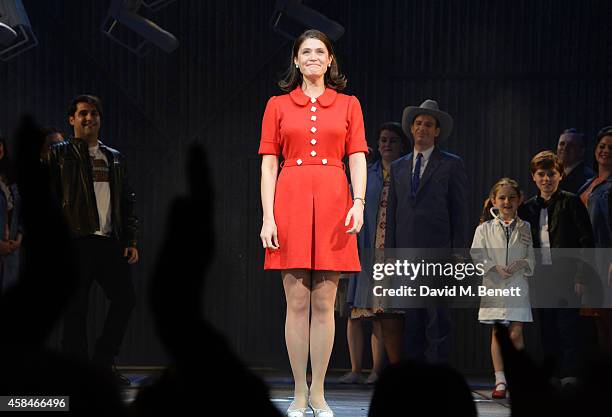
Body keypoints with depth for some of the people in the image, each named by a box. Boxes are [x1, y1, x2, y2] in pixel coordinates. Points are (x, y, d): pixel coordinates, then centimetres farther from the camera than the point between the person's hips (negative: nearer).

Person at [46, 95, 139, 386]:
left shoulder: (114, 158, 19)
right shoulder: (59, 155, 3)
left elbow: (128, 201, 20)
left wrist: (131, 240, 11)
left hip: (110, 242, 5)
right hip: (76, 241, -5)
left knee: (125, 299, 0)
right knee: (76, 308, -3)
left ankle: (104, 362, 13)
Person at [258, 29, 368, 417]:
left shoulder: (348, 105, 11)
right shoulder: (278, 106, 9)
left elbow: (358, 159, 4)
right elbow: (268, 165, 4)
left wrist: (359, 202, -11)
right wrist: (268, 217, -5)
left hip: (333, 204, 0)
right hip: (290, 202, 0)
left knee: (324, 304, 1)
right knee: (297, 304, -1)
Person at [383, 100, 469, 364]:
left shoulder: (451, 165, 4)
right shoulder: (398, 167, 17)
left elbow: (460, 212, 0)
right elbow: (392, 213, 15)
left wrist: (458, 253, -6)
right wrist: (389, 253, 7)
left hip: (437, 250, -4)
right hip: (406, 251, 4)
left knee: (437, 317, -7)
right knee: (412, 319, 3)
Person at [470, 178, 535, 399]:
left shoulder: (525, 228, 6)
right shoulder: (484, 229, 4)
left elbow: (532, 259, 6)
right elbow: (476, 256, -1)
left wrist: (521, 264, -13)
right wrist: (495, 267, -14)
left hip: (517, 286, 0)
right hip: (493, 286, 0)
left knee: (516, 333, -4)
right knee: (497, 334, 2)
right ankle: (500, 381, 6)